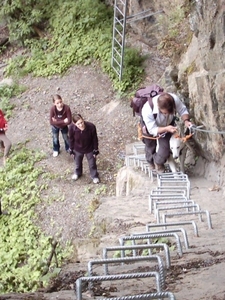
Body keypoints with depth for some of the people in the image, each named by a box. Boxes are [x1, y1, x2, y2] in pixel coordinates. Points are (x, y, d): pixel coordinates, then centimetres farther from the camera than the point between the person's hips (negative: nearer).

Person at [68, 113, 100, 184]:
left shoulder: (91, 127, -35)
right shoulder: (72, 128, -32)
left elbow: (95, 139, -17)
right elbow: (71, 139, -11)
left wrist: (95, 150, -6)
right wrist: (71, 150, 1)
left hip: (89, 149, -1)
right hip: (77, 149, 1)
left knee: (92, 164, 23)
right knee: (78, 163, 29)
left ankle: (94, 176, 53)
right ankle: (78, 173, 62)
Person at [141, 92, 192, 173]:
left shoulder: (175, 99, -40)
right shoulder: (147, 110, -47)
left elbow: (183, 110, -19)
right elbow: (152, 130, -36)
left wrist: (186, 121, -39)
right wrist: (166, 129, -52)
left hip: (168, 125, 2)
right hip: (151, 127, -2)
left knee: (166, 147, 1)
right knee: (150, 147, 21)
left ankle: (158, 162, 36)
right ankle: (151, 163, 55)